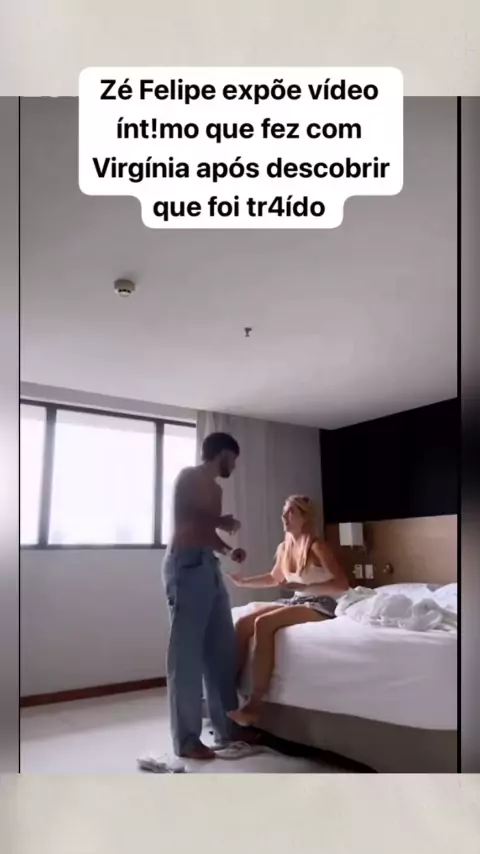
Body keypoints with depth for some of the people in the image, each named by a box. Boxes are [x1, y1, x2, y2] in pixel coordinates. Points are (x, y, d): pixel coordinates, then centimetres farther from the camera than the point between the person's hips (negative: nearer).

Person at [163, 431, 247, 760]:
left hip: (210, 566, 9)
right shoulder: (189, 477, -4)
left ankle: (228, 727, 20)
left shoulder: (215, 488, 22)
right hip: (187, 564, -9)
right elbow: (185, 519, -15)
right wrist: (223, 522, -2)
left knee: (223, 648, 10)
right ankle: (187, 739, 2)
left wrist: (229, 550, 10)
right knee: (187, 653, -5)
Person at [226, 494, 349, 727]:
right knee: (242, 623, -14)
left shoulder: (317, 546, -14)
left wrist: (303, 587, -27)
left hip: (320, 605, -7)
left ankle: (254, 704, -26)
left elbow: (342, 585, -20)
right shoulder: (284, 547, 8)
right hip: (296, 601, 7)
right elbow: (274, 578, 26)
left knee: (263, 623, -30)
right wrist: (243, 581, 16)